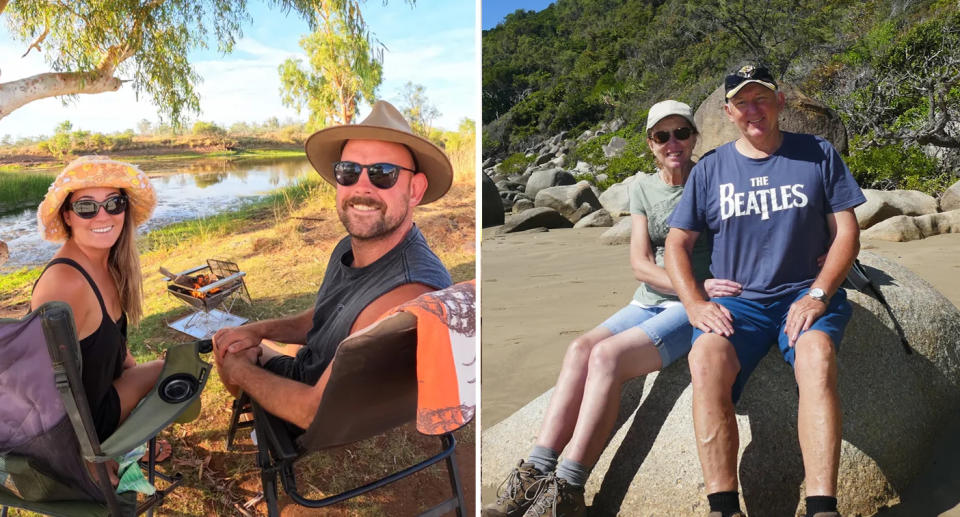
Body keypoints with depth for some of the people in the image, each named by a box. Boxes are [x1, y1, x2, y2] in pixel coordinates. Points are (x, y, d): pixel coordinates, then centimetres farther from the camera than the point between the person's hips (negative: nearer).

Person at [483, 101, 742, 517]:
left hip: (694, 309, -5)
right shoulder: (642, 187, 14)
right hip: (647, 303, 5)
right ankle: (533, 476, -27)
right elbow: (640, 263, 4)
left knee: (608, 354, -29)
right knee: (580, 349, -23)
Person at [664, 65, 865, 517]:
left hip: (806, 295, 0)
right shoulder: (711, 169, 10)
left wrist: (817, 295, -11)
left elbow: (846, 232, 6)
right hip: (736, 302, 1)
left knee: (817, 356, -34)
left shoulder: (818, 155, 9)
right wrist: (695, 304, -8)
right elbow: (677, 243, 9)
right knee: (705, 358, -31)